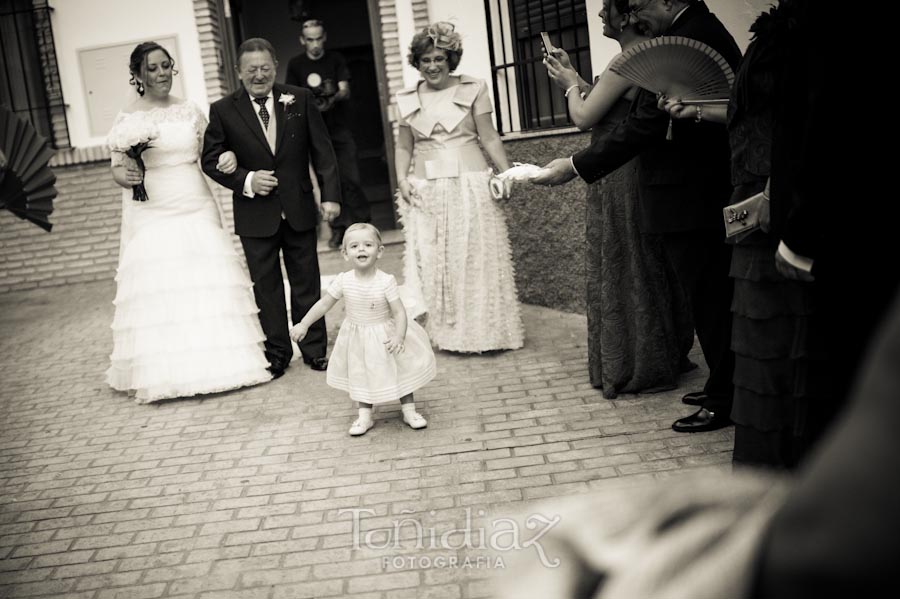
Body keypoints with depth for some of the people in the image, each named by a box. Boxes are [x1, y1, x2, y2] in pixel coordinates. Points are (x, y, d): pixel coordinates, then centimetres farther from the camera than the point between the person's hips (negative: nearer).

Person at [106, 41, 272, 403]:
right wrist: (126, 177, -22)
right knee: (157, 289, -4)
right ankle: (162, 371, 7)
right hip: (151, 215, -2)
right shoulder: (127, 120, 0)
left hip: (196, 210, 3)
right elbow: (117, 168, 0)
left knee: (208, 283, 2)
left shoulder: (190, 112, 8)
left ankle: (219, 361, 15)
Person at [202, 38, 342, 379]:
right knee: (266, 287, 8)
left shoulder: (300, 100, 0)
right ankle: (276, 354, 20)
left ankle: (314, 350, 22)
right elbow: (211, 160, 0)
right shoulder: (223, 111, -3)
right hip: (255, 215, -1)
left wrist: (331, 194, -5)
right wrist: (245, 180, -15)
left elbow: (322, 150, 2)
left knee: (307, 283, 10)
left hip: (299, 210, 1)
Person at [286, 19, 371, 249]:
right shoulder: (295, 64, 5)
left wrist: (333, 98, -27)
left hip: (340, 128, -1)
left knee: (350, 178, -8)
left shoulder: (336, 59, 4)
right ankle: (338, 227, 10)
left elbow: (345, 91, -5)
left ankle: (363, 222, 6)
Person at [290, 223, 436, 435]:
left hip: (385, 334, -2)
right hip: (358, 338, 2)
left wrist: (399, 337, -36)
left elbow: (399, 312, -22)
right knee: (362, 376, 13)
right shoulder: (343, 281, -15)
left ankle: (409, 411, 29)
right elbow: (324, 304, -5)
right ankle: (365, 416, 27)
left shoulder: (386, 281, -23)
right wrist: (303, 324, -9)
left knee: (401, 370, 11)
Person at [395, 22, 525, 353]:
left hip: (470, 186, -2)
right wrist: (402, 179, -2)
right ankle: (446, 330, 13)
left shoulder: (472, 89, 1)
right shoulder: (406, 100, 8)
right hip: (426, 191, 2)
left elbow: (489, 137, 0)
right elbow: (404, 147, 14)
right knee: (431, 262, 3)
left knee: (476, 258, 2)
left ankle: (482, 330, 14)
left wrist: (508, 174, -9)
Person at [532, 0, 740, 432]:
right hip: (704, 192, 11)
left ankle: (723, 400, 11)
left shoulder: (687, 39, -20)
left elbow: (646, 124, -23)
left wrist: (576, 167, -19)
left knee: (709, 301, 0)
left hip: (689, 198, -11)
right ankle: (723, 389, 29)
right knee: (715, 299, 17)